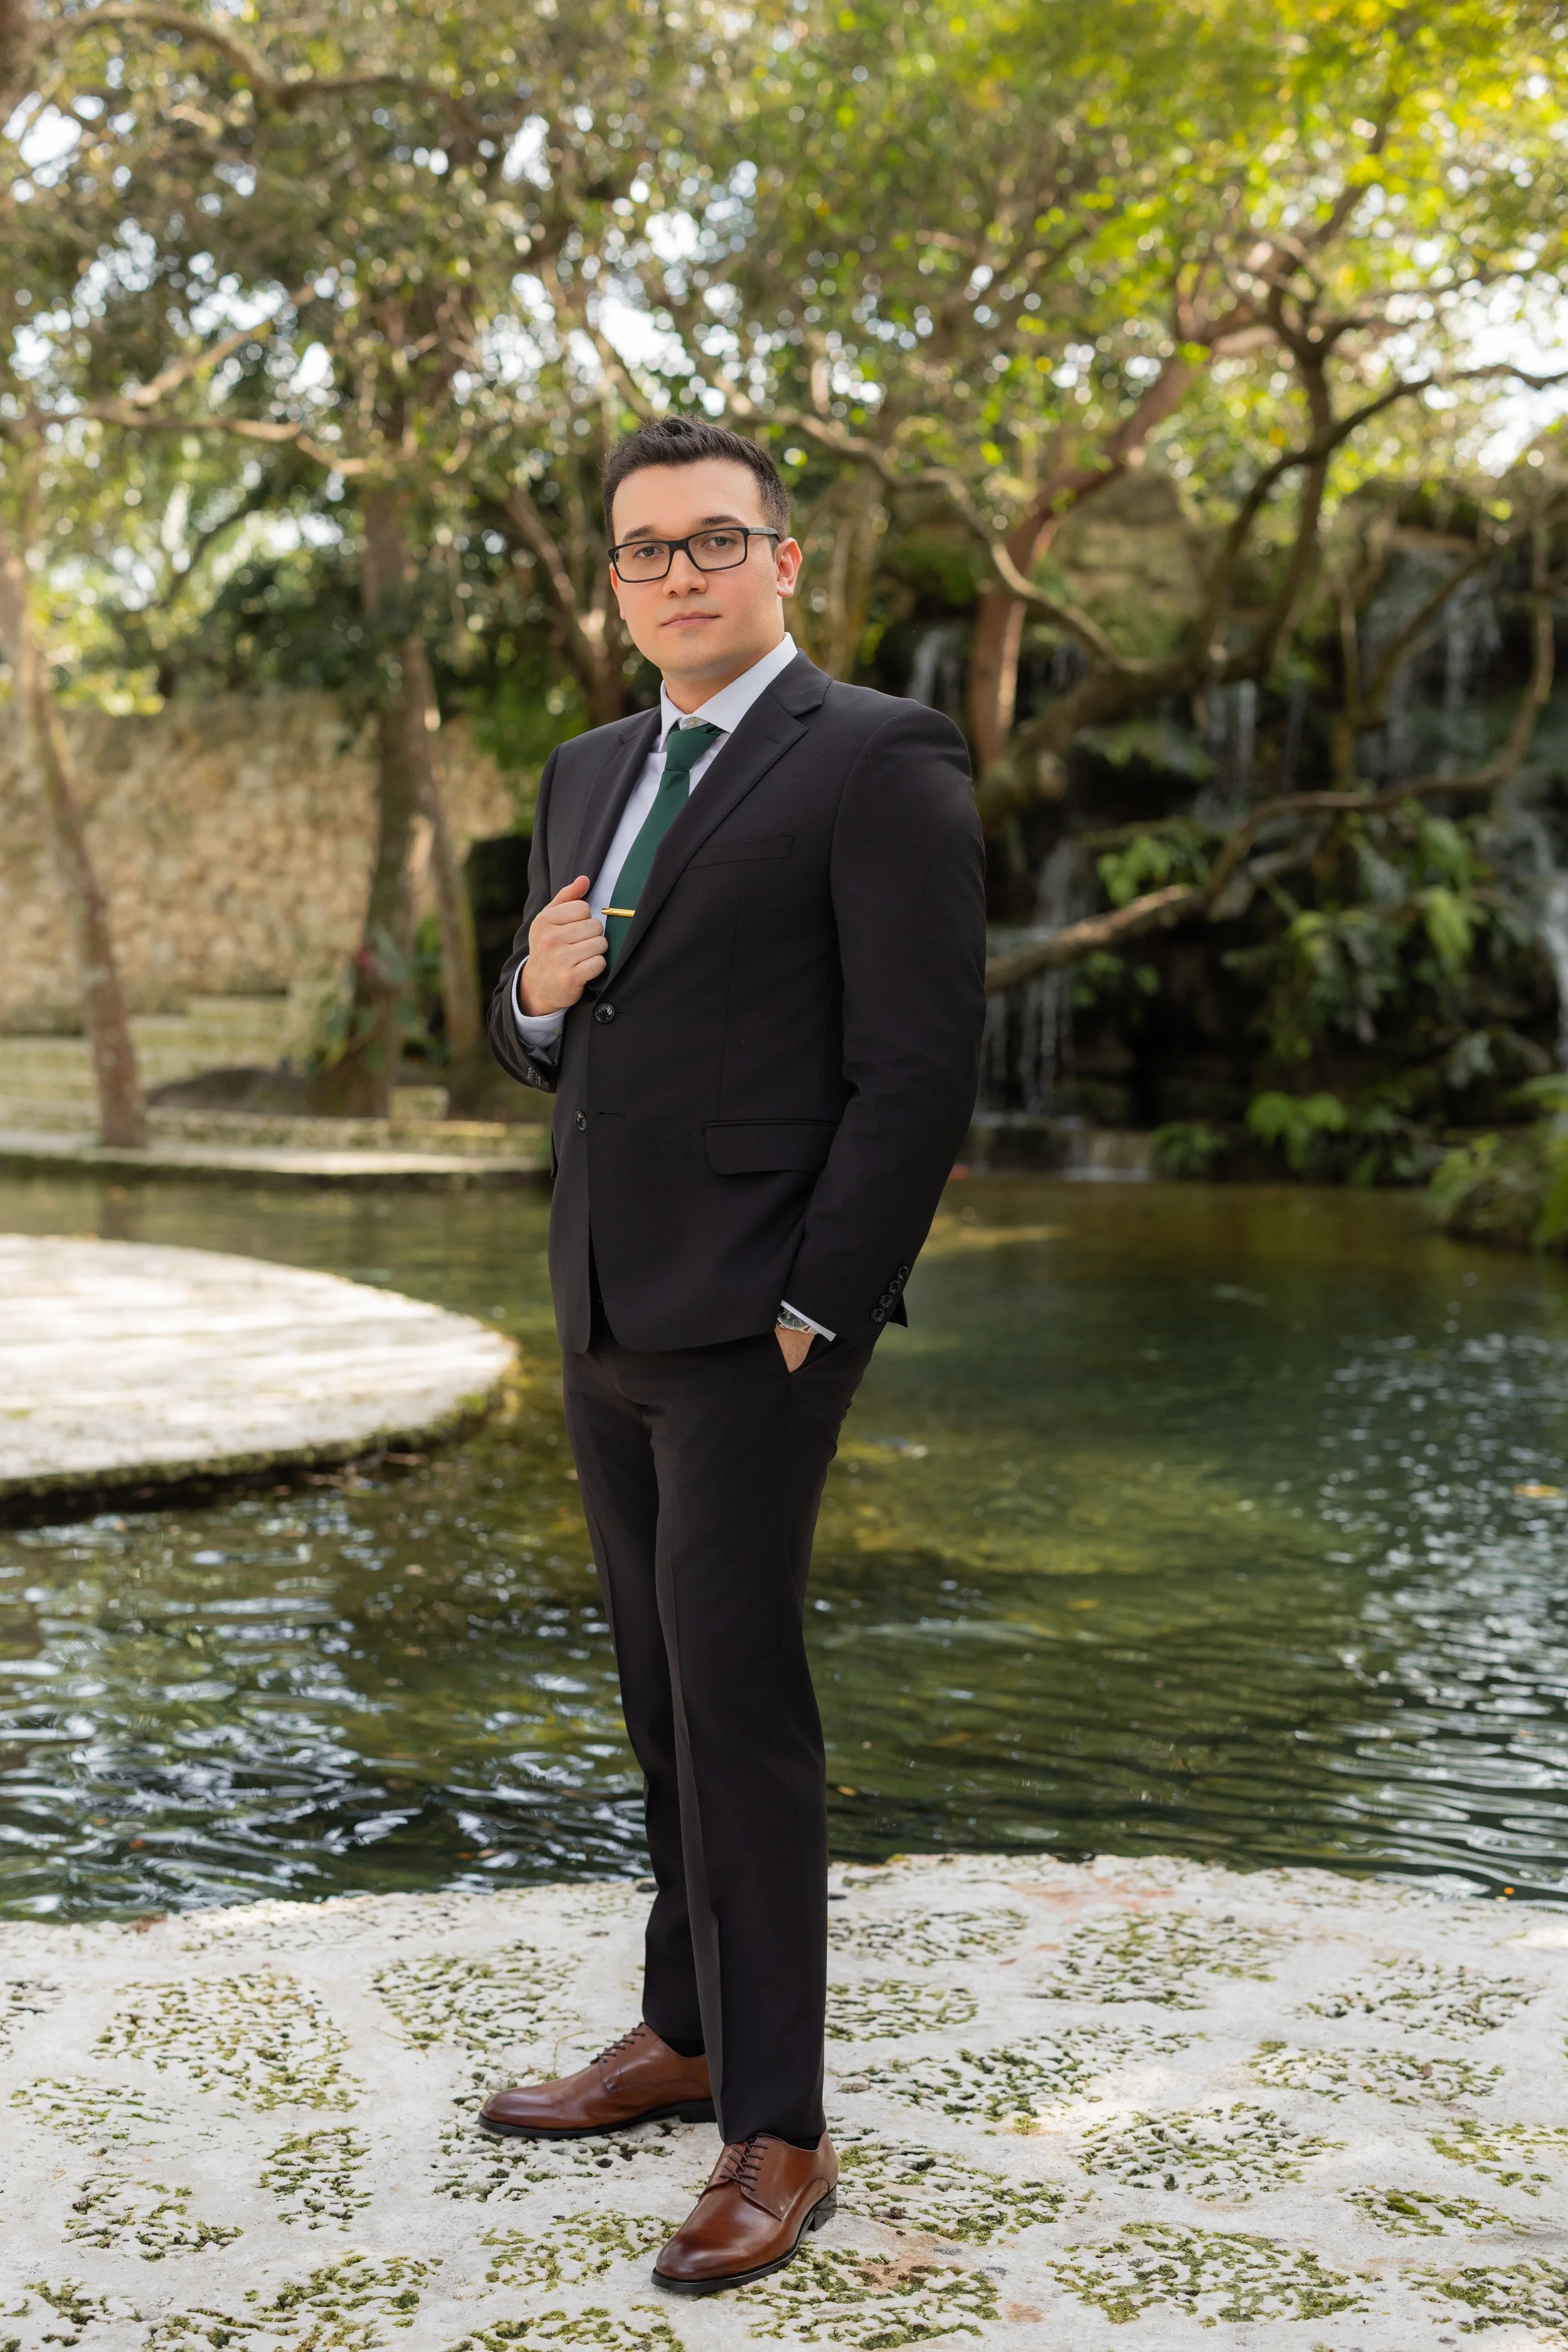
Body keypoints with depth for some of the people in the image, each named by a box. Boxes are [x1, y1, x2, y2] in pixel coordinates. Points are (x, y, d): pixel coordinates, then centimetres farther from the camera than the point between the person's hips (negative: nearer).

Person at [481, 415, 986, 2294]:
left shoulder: (878, 762, -8)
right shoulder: (586, 777, 16)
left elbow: (920, 1067, -13)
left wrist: (814, 1311, -16)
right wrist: (535, 992, -2)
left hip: (753, 1315, -7)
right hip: (604, 1314, 8)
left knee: (737, 1693, -6)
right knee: (667, 1694, 15)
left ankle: (778, 2136, 3)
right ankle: (687, 2036, 28)